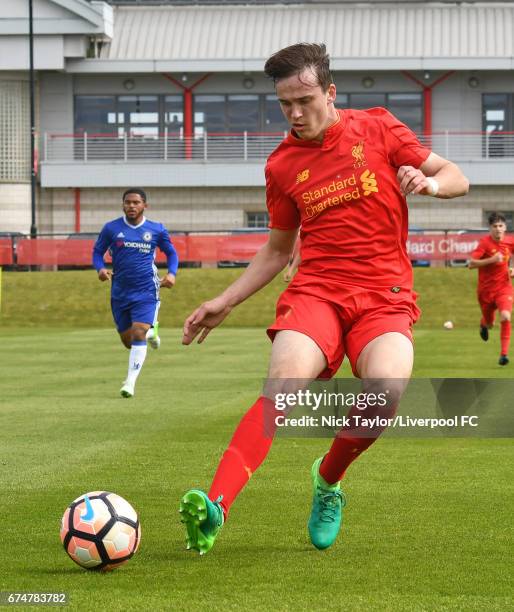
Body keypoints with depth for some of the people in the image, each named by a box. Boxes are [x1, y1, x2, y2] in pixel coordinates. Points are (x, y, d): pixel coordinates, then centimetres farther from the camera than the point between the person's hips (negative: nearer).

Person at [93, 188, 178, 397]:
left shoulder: (157, 230, 1)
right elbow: (97, 251, 9)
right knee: (128, 341, 10)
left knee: (138, 335, -18)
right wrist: (100, 268, -12)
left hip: (146, 291, -2)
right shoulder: (111, 228, 0)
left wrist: (171, 273, -4)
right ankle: (150, 331, 45)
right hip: (120, 292, 2)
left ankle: (130, 383, -15)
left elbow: (171, 252, 14)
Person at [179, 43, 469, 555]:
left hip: (384, 294, -1)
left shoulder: (378, 129, 6)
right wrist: (225, 302, 16)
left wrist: (428, 182, -14)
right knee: (284, 381, -30)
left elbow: (457, 179, 10)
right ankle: (215, 506, -42)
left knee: (386, 389, -31)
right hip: (316, 288, 1)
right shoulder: (282, 165, 13)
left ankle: (328, 481, -1)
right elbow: (277, 249, 24)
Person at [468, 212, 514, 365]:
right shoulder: (485, 242, -17)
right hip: (486, 289, -1)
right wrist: (491, 260, -32)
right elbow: (471, 264, -24)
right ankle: (483, 324, 55)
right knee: (489, 323, 14)